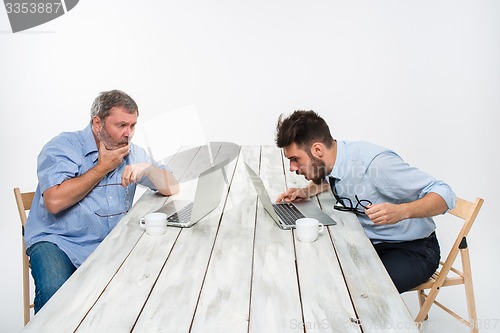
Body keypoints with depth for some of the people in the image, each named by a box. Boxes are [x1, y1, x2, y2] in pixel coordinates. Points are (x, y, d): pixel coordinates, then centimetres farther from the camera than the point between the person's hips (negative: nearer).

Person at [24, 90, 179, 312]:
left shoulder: (132, 153, 10)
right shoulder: (63, 146, -5)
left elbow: (172, 188, 8)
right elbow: (54, 202, -21)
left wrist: (147, 167, -13)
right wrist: (103, 167, -11)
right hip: (58, 242, -4)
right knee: (55, 291, -32)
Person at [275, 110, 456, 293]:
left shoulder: (376, 163, -29)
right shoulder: (332, 158, -6)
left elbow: (445, 194, -24)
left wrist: (401, 211, -42)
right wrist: (306, 191, 1)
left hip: (412, 250, -6)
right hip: (370, 242, 7)